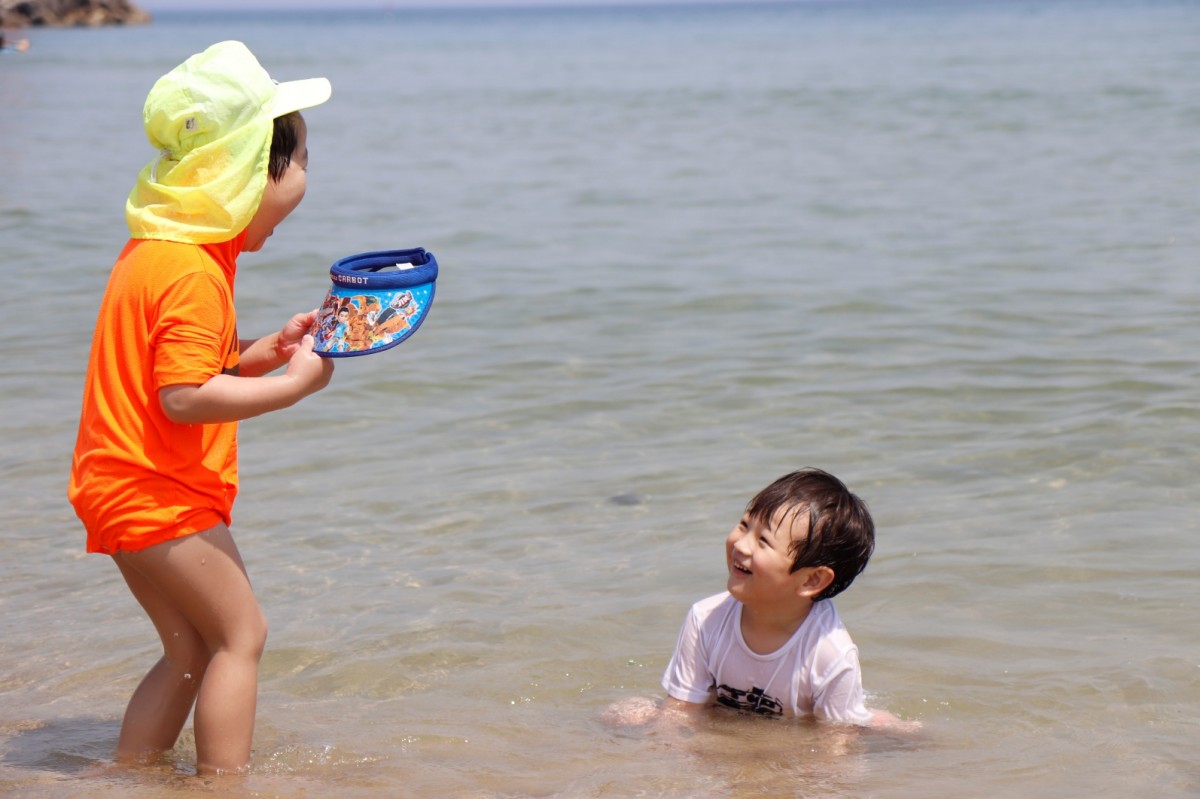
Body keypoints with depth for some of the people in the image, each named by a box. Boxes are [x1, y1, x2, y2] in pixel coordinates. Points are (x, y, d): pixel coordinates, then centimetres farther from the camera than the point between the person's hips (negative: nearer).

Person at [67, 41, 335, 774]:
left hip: (125, 490, 10)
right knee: (241, 633, -4)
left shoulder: (154, 250, 13)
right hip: (159, 495, -10)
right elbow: (184, 396, -27)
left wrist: (266, 351, 7)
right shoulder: (192, 273, -20)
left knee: (191, 650, 15)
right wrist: (293, 384, -21)